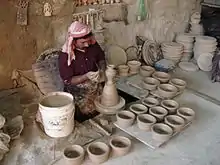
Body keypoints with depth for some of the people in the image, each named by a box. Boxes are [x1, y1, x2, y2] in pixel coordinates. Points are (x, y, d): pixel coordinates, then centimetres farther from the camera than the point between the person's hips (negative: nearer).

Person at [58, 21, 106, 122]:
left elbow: (101, 58, 12)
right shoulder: (65, 56, -21)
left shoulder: (93, 45, -8)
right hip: (78, 91, -5)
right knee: (91, 113, -22)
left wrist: (102, 69, -10)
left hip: (95, 87, 5)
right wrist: (87, 76, -30)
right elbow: (68, 81, -16)